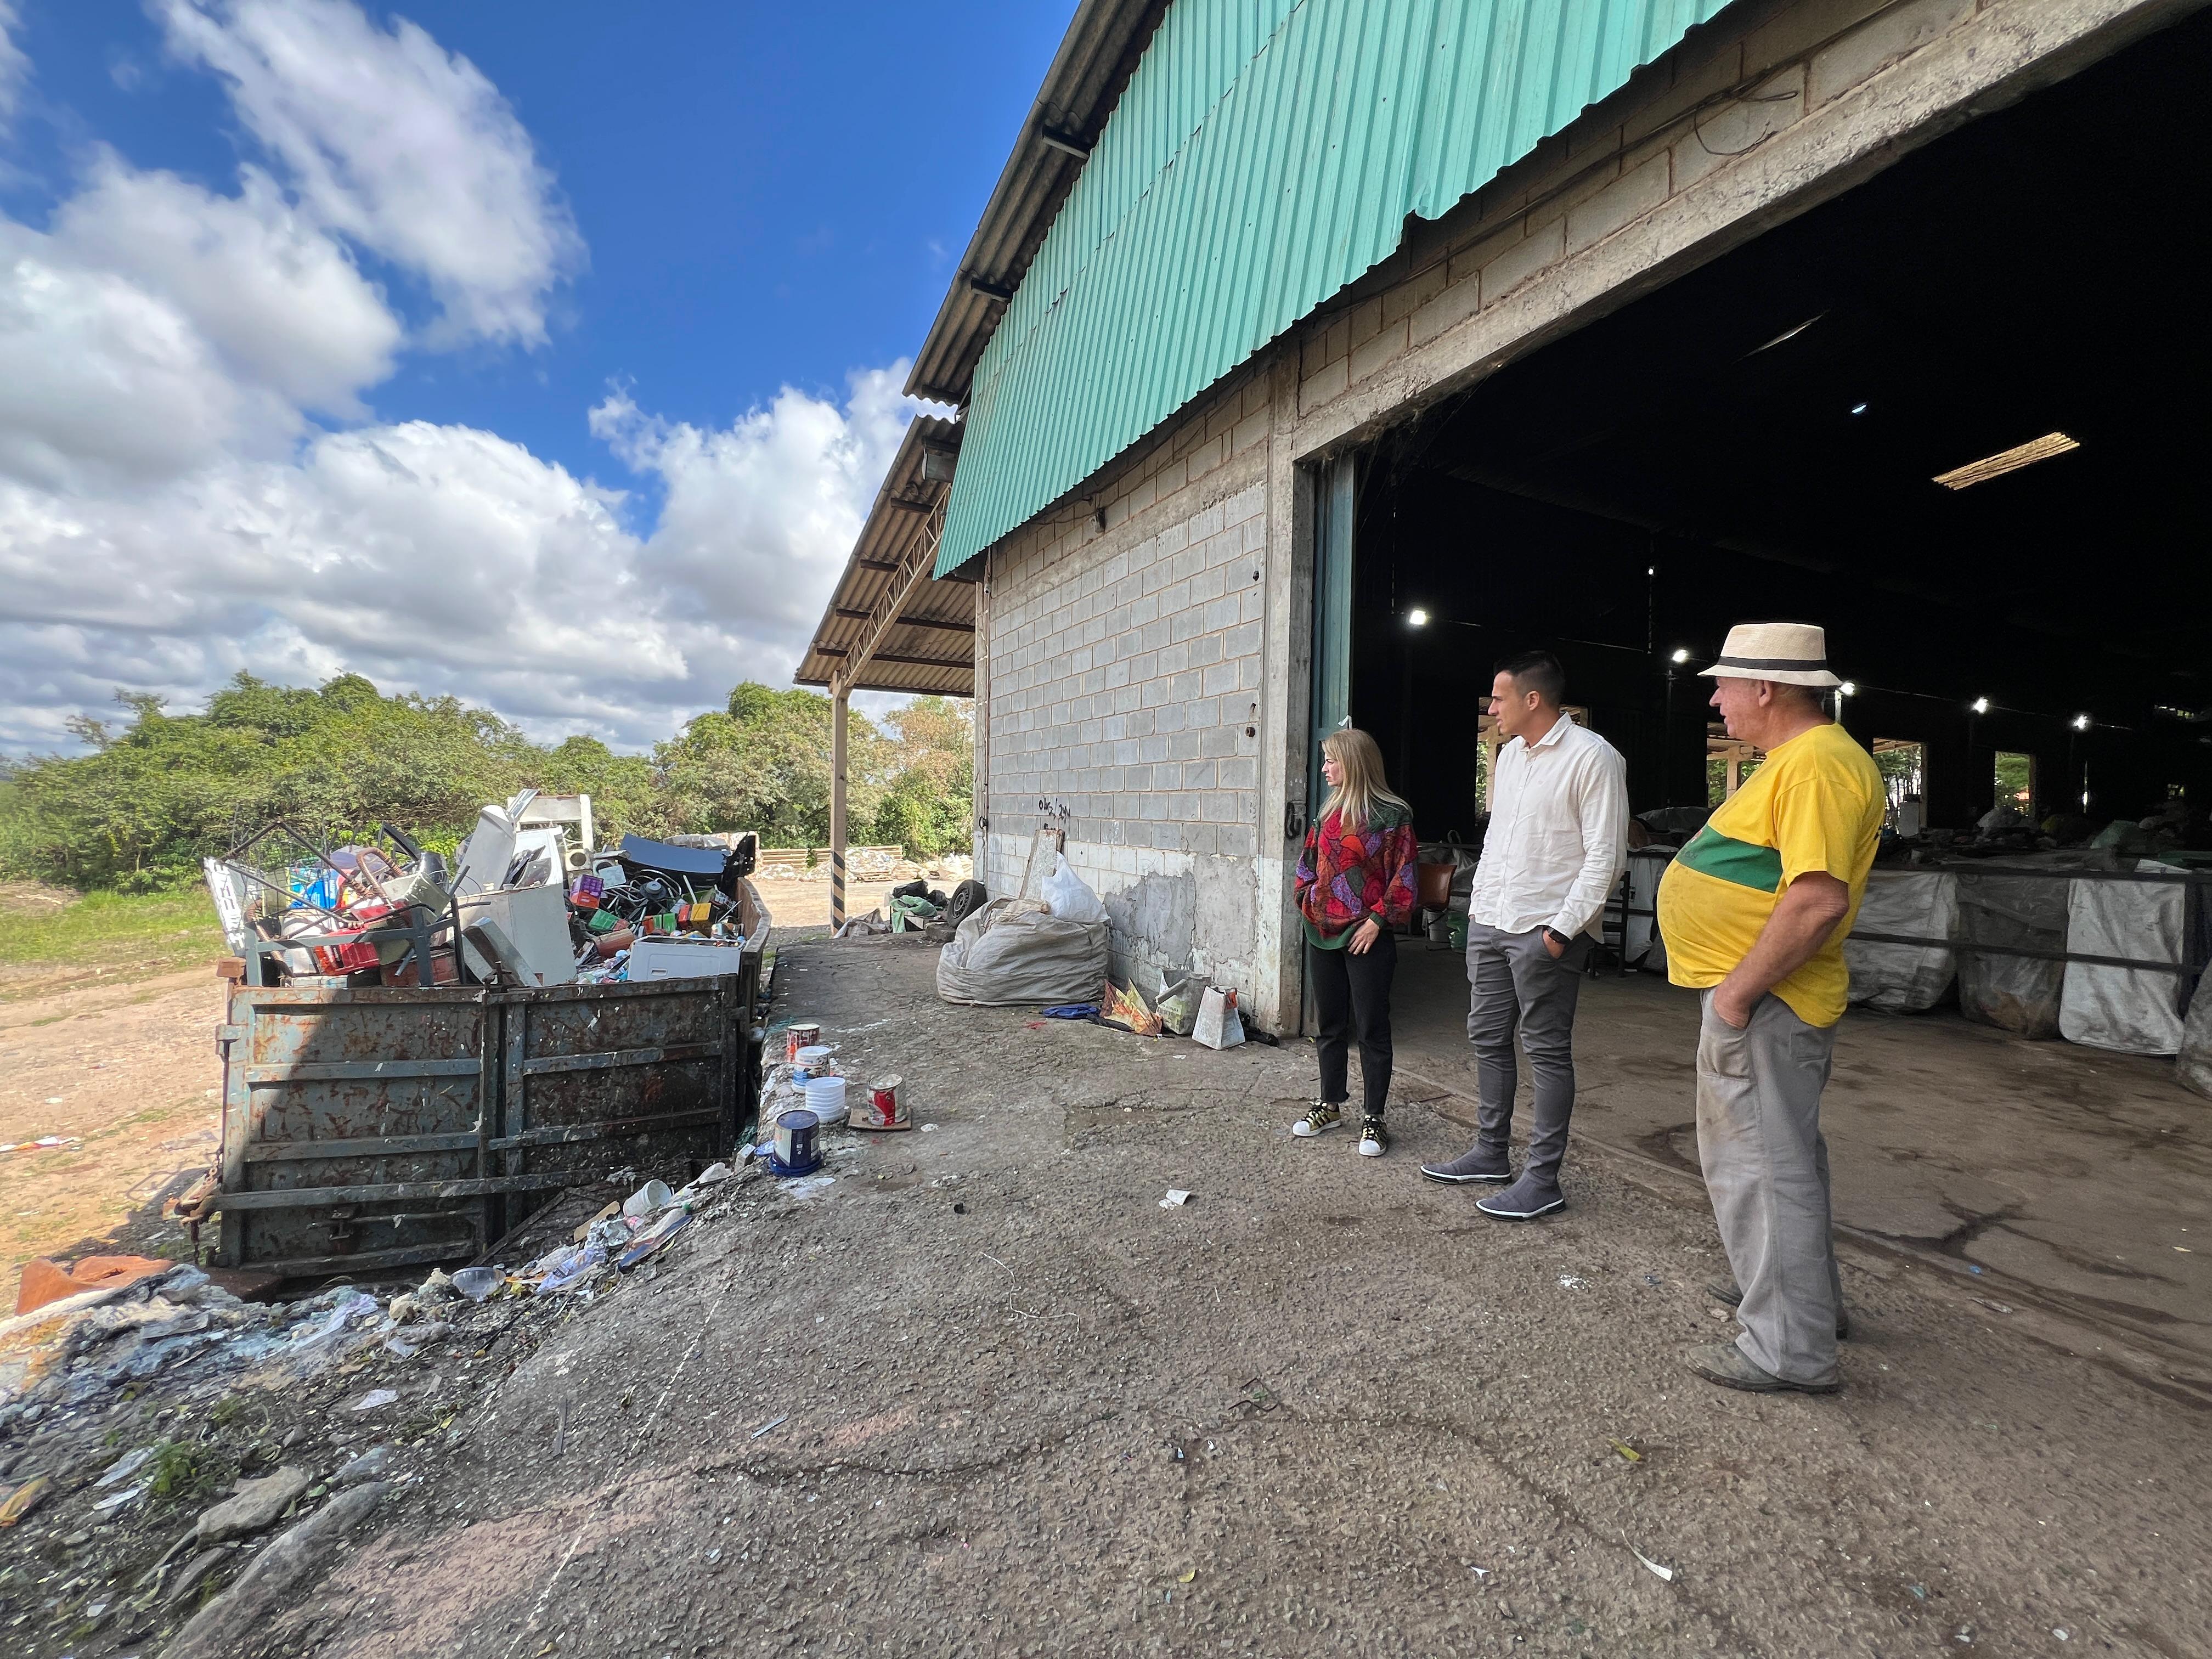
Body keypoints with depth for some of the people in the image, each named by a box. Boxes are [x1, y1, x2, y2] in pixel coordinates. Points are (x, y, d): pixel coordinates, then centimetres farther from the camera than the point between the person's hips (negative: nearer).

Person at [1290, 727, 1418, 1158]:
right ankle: (1330, 1105, 28)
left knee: (1372, 1028, 3)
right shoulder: (1329, 813, 10)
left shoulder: (1391, 815, -9)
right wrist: (1309, 903, 3)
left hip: (1367, 938, -6)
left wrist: (1377, 920, -14)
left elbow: (1401, 877, -11)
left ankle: (1373, 1118, 15)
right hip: (1323, 934, 7)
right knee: (1330, 1025, 15)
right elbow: (1308, 866, 16)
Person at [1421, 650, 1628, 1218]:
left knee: (1547, 1053, 2)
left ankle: (1543, 1180, 13)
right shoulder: (1510, 754, 14)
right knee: (1488, 1039, 14)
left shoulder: (1592, 757, -11)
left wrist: (1564, 927, -16)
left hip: (1544, 932, -8)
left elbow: (1606, 856, -14)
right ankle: (1490, 1153, 28)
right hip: (1489, 922, 8)